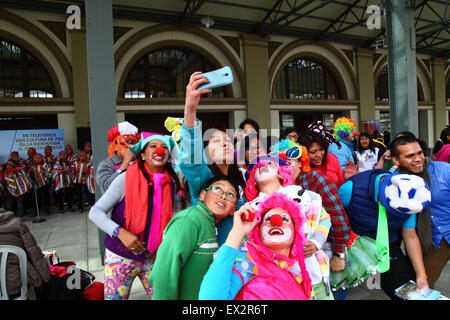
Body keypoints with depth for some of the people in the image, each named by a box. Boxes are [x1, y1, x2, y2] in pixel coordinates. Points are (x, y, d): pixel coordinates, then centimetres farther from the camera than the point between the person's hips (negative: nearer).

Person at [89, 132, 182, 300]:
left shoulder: (171, 183, -3)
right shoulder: (126, 179, -15)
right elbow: (95, 212, -14)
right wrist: (120, 232, -28)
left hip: (153, 256, 4)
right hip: (121, 256, -3)